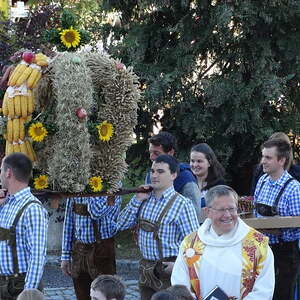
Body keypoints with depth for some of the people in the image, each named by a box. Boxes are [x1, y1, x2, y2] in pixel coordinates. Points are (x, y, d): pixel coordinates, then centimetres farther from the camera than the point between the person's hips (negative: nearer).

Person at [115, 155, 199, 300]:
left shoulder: (182, 204, -11)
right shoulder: (145, 199, 6)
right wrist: (137, 200, -3)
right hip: (145, 269, 6)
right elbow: (121, 225, 4)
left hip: (168, 270, -5)